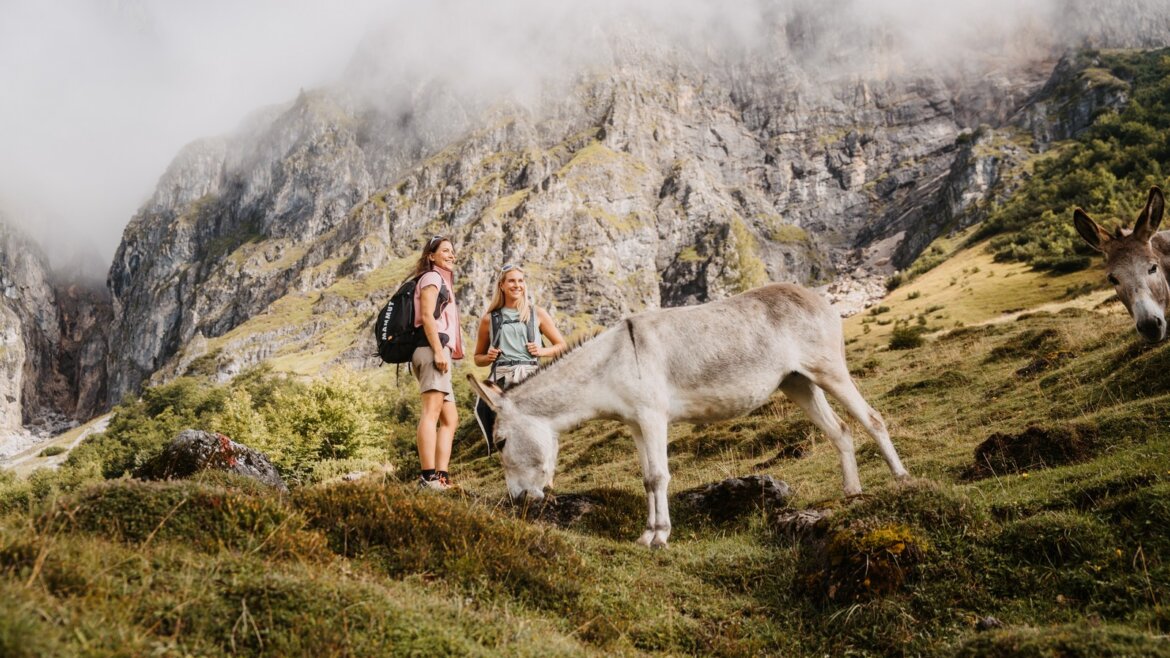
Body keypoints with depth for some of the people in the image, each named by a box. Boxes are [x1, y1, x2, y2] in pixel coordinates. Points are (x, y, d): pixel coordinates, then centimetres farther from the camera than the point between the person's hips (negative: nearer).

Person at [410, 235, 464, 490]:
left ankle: (441, 477, -2)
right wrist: (439, 351, -21)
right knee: (431, 412, -21)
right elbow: (426, 316, -11)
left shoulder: (443, 282, 32)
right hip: (433, 349, -11)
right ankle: (428, 477, -30)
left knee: (450, 419, 6)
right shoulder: (432, 277, 3)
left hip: (440, 352, 11)